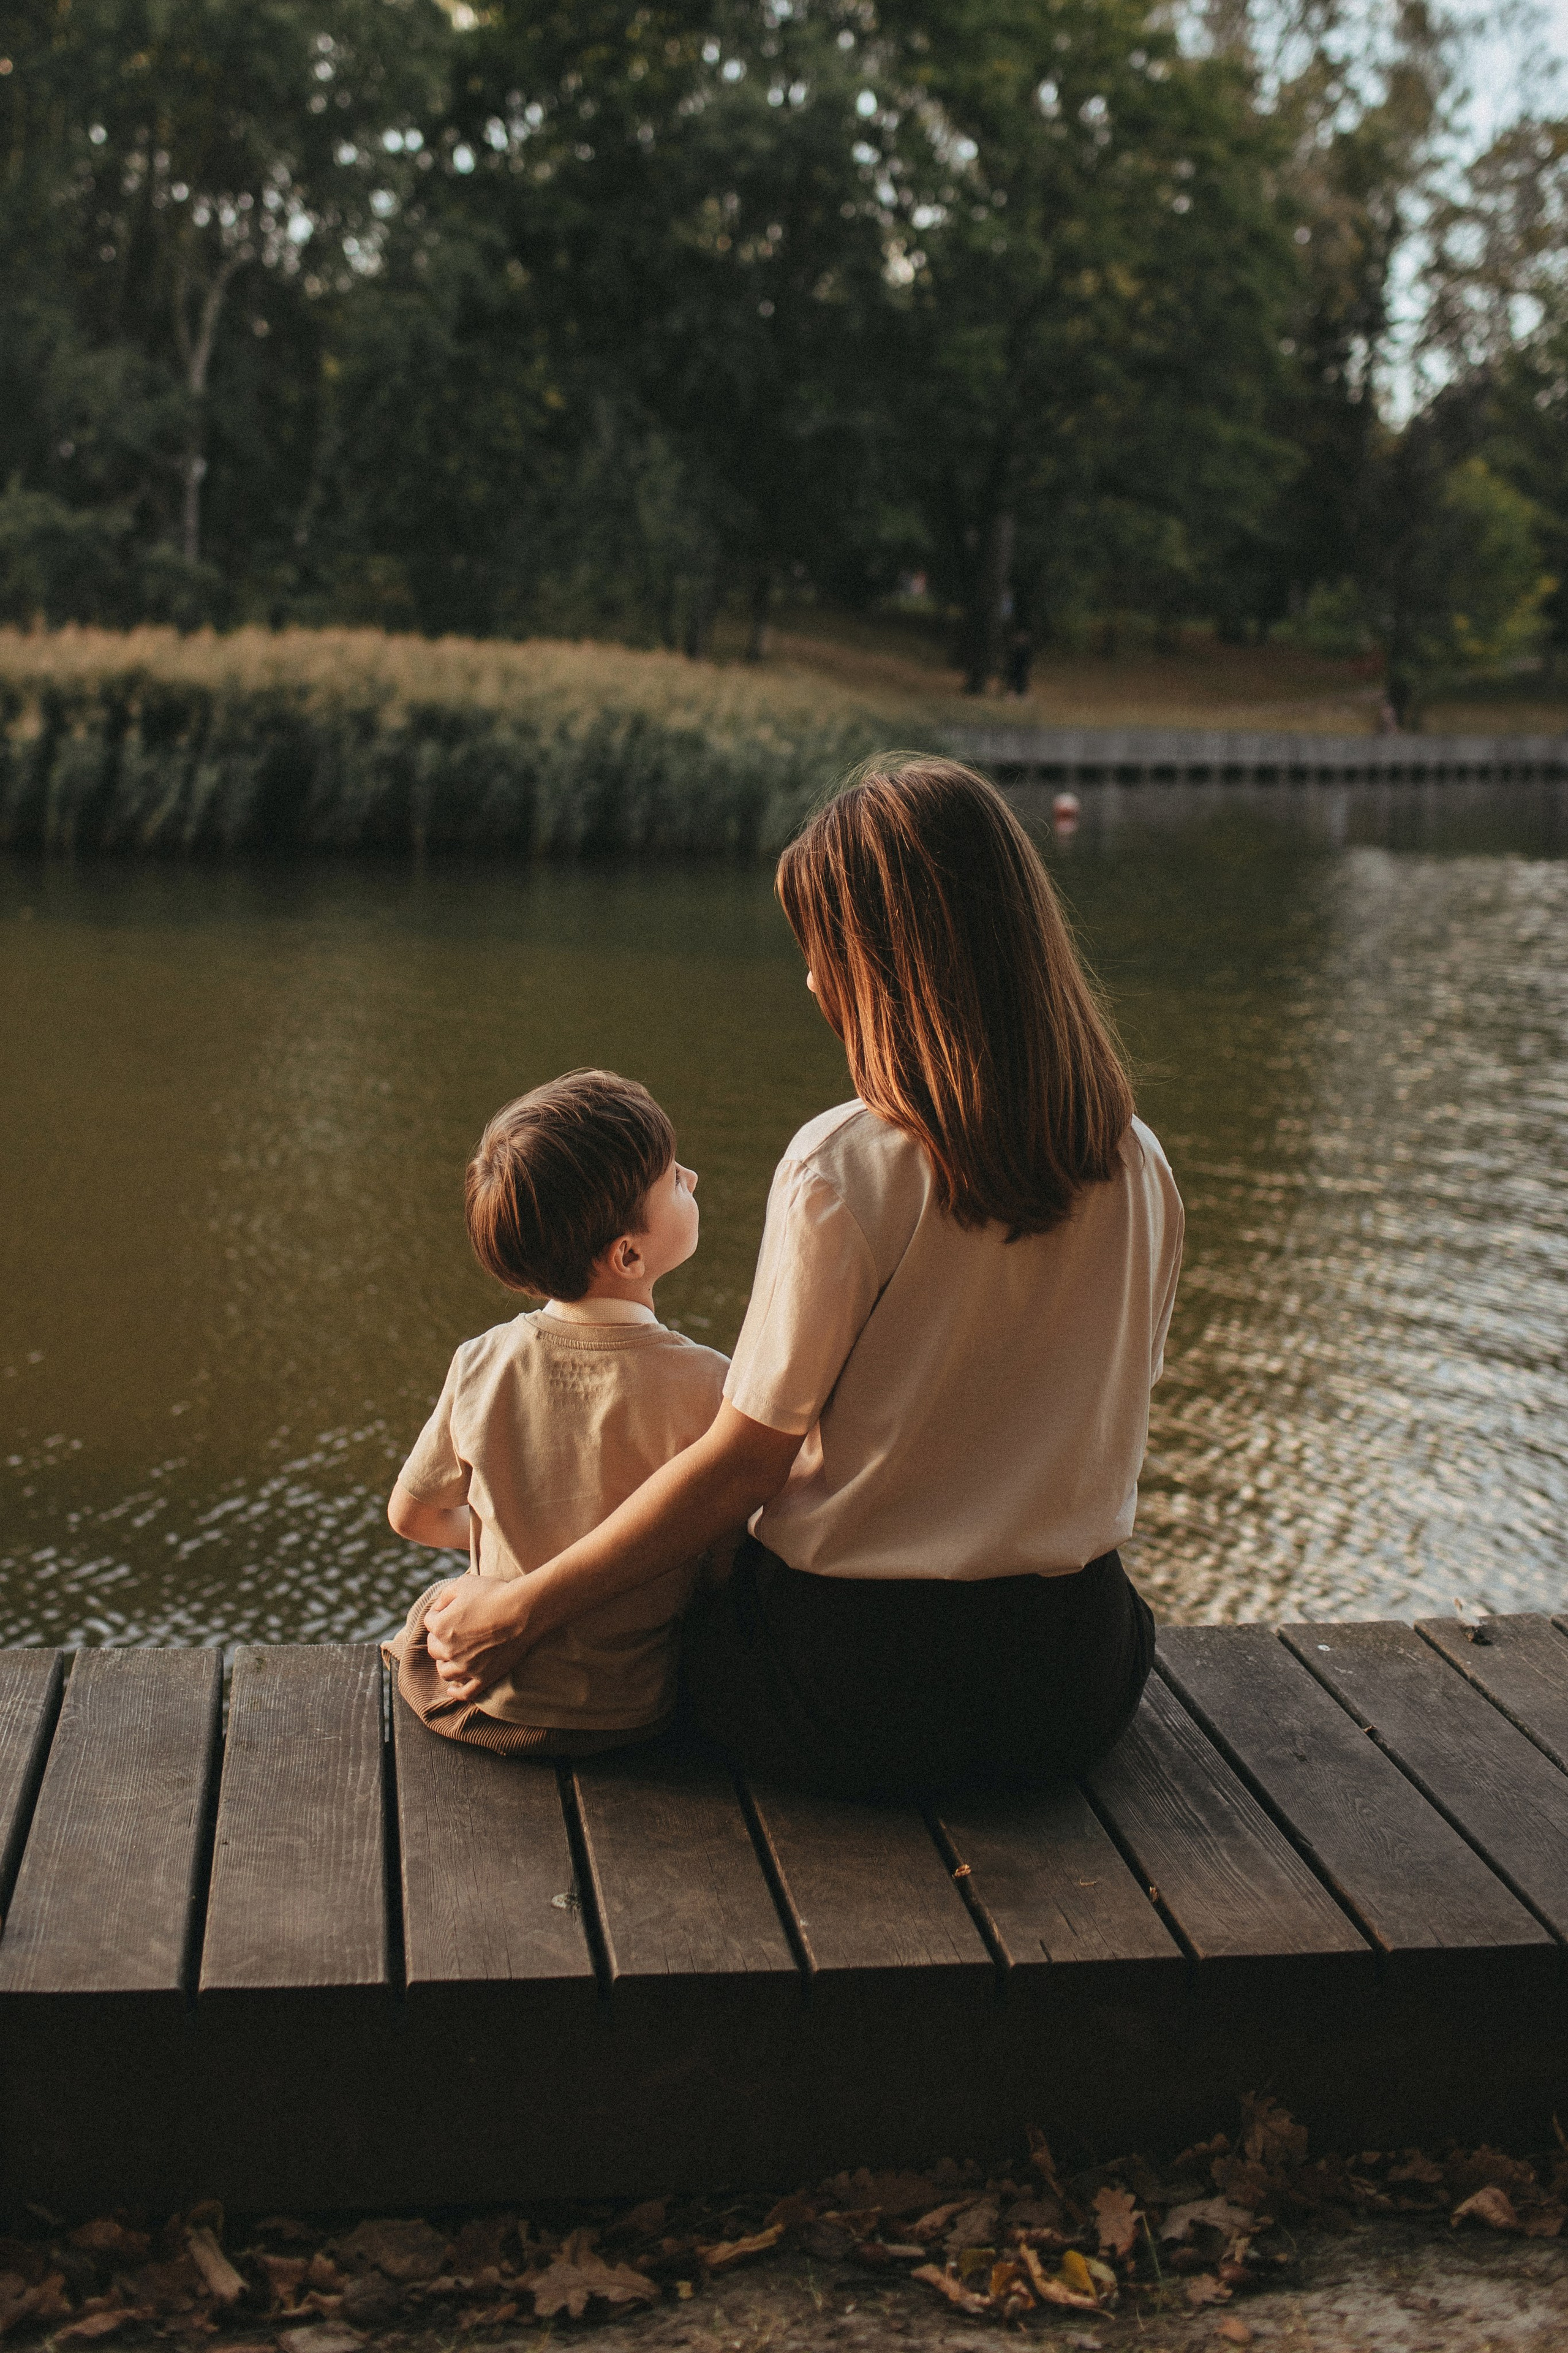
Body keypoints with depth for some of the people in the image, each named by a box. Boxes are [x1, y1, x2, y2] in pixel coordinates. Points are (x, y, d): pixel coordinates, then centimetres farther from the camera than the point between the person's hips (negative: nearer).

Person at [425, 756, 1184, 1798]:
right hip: (1072, 1691, 4)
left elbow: (741, 1465, -15)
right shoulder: (1138, 1166, -4)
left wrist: (525, 1607, -5)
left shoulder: (841, 1168, -20)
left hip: (851, 1695, -4)